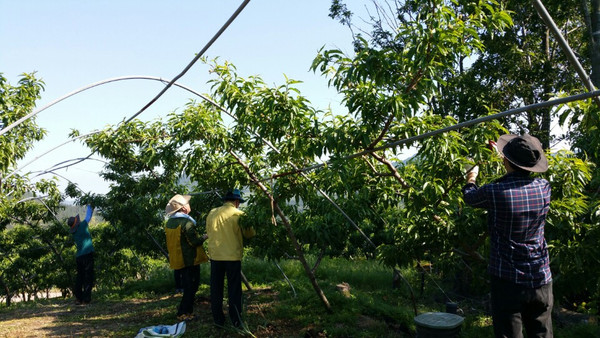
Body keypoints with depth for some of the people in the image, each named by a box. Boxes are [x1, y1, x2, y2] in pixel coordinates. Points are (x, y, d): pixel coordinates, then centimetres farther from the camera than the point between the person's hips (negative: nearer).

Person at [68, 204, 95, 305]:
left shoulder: (73, 233, 10)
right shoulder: (83, 226, -8)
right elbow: (88, 215, 5)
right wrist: (89, 206, 22)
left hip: (78, 257, 7)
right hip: (87, 255, -6)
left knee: (79, 278, 16)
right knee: (88, 278, -2)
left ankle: (78, 298, 16)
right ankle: (86, 299, -4)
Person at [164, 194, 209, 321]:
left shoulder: (169, 223, 7)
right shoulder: (186, 222, -20)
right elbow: (195, 241, -20)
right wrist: (205, 236, -4)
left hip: (177, 260, 8)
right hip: (189, 260, -8)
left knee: (187, 287, 19)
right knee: (191, 287, 3)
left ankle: (184, 309, 25)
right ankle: (183, 313, 5)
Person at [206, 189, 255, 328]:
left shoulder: (211, 214, 4)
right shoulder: (238, 214, -8)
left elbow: (209, 232, 13)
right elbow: (250, 234, -1)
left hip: (215, 256, 3)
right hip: (233, 257, -3)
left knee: (216, 289, 14)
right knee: (234, 290, 8)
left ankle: (218, 320, 22)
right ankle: (236, 320, 14)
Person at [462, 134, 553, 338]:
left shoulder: (494, 192, -18)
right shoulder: (543, 187, -4)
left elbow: (469, 197, 4)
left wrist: (471, 178, 26)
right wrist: (502, 157, 34)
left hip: (508, 281, -4)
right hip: (541, 280, 5)